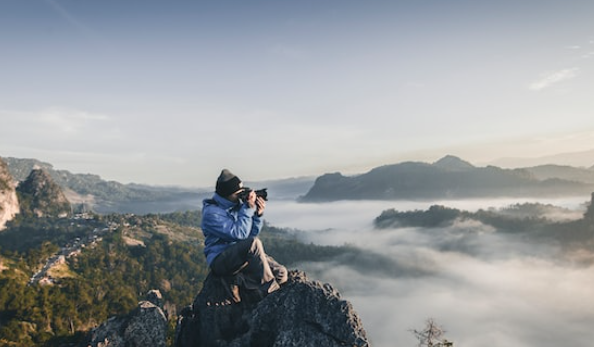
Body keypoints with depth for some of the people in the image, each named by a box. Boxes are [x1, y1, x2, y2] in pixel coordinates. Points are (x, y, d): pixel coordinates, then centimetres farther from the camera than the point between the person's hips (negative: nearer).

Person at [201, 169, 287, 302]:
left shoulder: (237, 204, 6)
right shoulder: (211, 212, -14)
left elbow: (252, 233, 9)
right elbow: (239, 234, -23)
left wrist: (258, 214, -7)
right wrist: (248, 208, -20)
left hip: (244, 254, 7)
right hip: (220, 260, -6)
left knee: (281, 273, -12)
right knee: (254, 243, -35)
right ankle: (269, 290, -22)